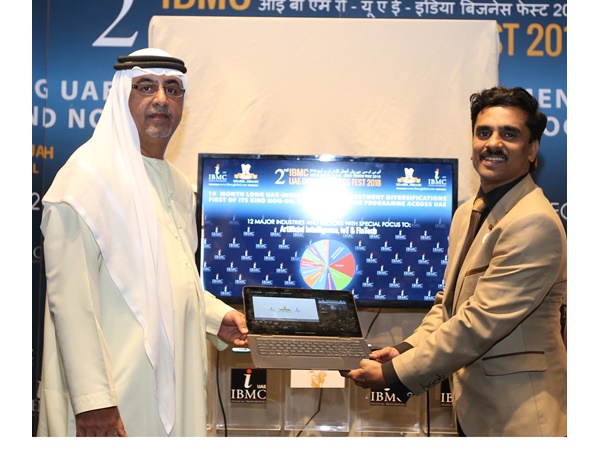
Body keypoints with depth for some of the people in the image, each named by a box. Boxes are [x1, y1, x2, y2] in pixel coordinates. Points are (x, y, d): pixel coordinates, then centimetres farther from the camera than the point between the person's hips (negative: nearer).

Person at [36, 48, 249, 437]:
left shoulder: (178, 186, 13)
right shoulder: (88, 176, -13)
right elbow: (71, 298, -19)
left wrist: (215, 316, 9)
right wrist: (93, 401, -23)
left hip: (175, 379, 8)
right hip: (116, 391, -7)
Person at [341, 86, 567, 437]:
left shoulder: (534, 224, -21)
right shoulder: (467, 213, 8)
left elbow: (480, 322, -24)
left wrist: (393, 374, -19)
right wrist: (407, 350, -3)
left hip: (516, 417, -8)